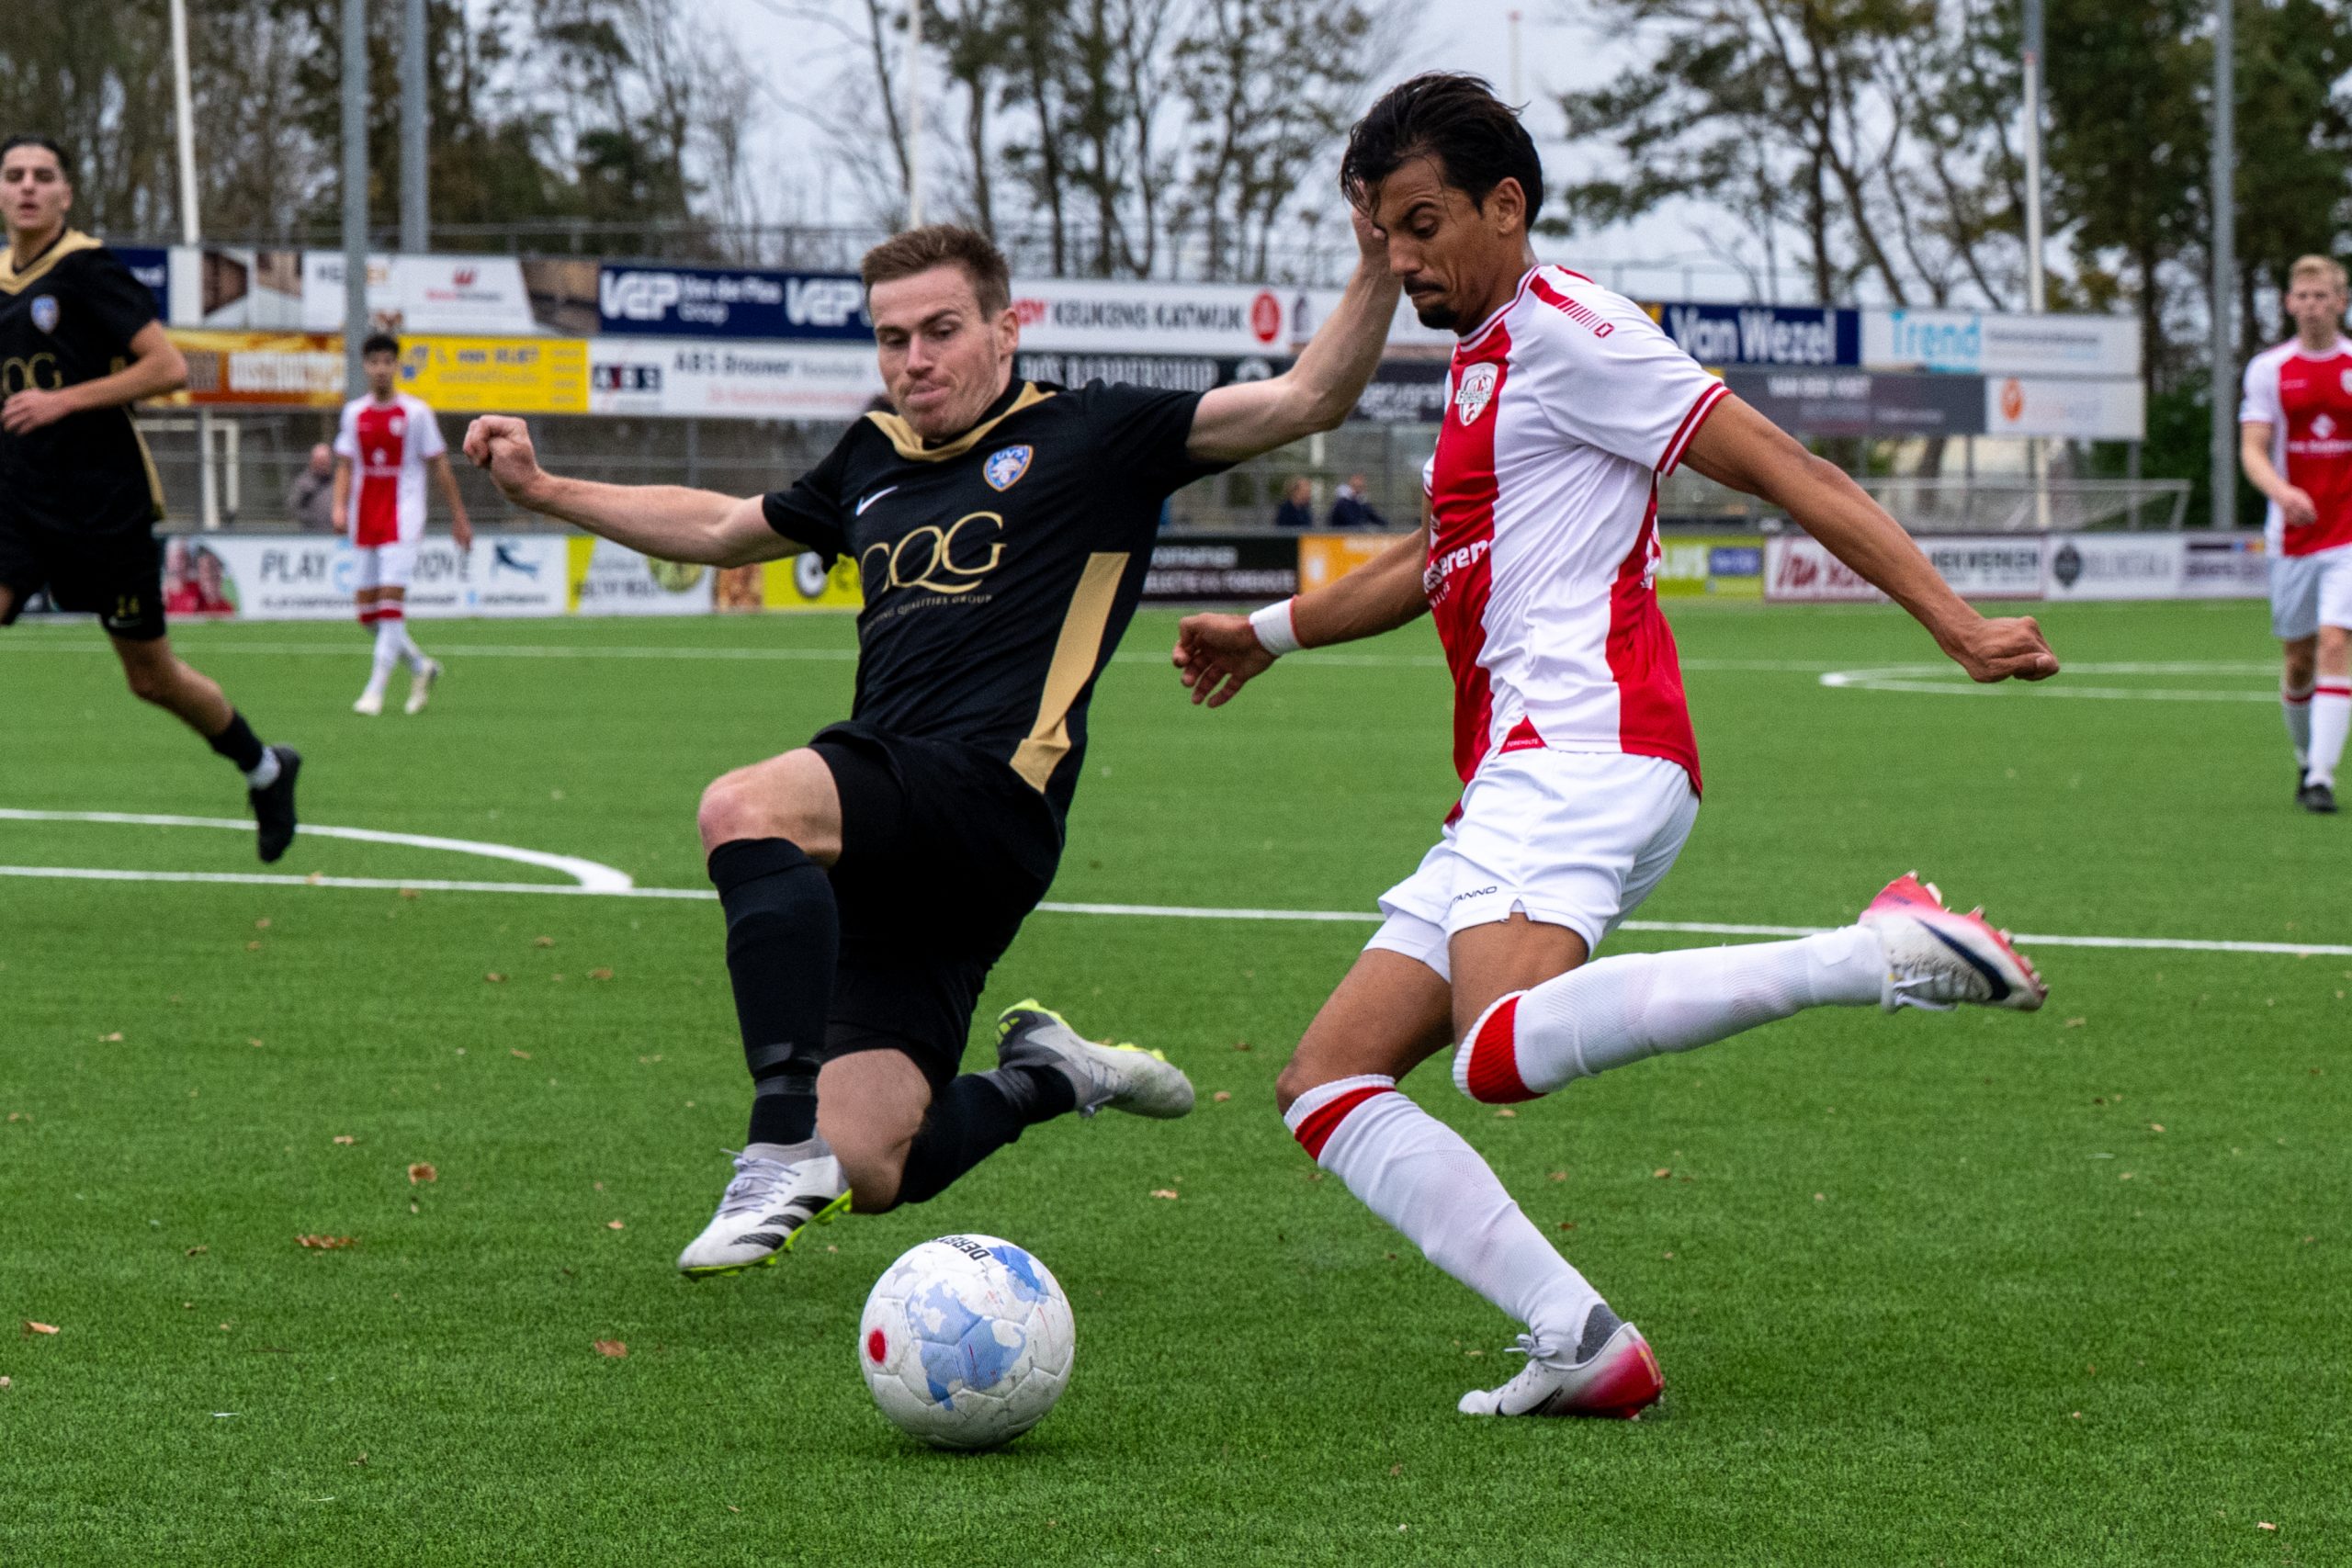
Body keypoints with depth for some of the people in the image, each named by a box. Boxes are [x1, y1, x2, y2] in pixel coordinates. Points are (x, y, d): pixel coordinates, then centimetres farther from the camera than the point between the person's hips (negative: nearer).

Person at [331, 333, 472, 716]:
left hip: (403, 520, -5)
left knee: (391, 599, -15)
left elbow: (439, 467, 4)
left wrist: (459, 517, 6)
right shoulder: (354, 413, 10)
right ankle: (421, 667, 25)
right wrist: (340, 507, -5)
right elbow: (345, 465, 12)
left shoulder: (415, 412, -1)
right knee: (367, 610, 4)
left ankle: (376, 690, -13)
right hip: (366, 523, 5)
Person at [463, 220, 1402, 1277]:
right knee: (870, 1178, -4)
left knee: (744, 808, -35)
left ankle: (788, 1148, -37)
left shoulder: (1088, 437, 7)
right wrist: (545, 491, 36)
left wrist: (1378, 266, -15)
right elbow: (721, 528, 40)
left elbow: (1307, 399, -1)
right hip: (888, 851, 7)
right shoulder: (872, 460, 24)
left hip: (990, 790, -7)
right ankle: (1055, 1076, 25)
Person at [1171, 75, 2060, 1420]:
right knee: (1327, 1087, 4)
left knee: (1503, 1047, -36)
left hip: (1582, 744, -10)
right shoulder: (1484, 362, 26)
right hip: (1516, 793, 10)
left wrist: (1957, 627, -17)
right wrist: (1269, 632, 55)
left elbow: (1789, 472, -8)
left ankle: (1883, 955, -33)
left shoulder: (1563, 325, -2)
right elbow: (1446, 558, 45)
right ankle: (1584, 1345, -10)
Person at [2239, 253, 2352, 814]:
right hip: (2292, 535, 1)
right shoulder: (2268, 368, 3)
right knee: (2298, 659, 7)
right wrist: (2281, 491, -22)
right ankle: (2307, 761, 30)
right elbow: (2252, 450, -3)